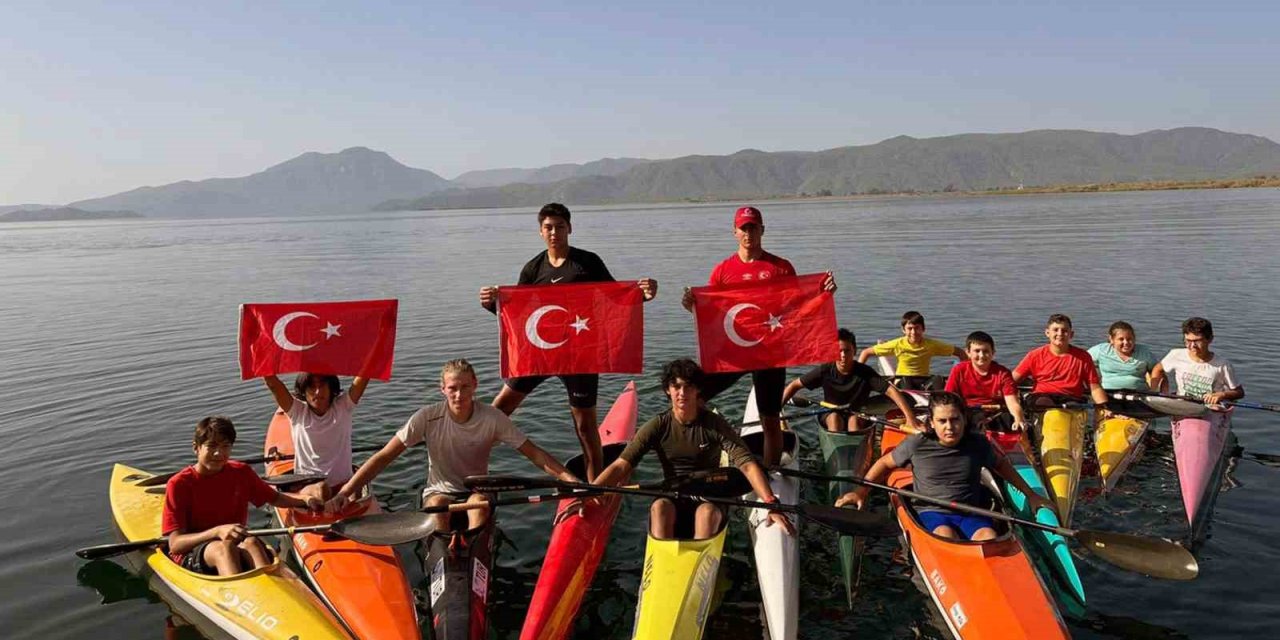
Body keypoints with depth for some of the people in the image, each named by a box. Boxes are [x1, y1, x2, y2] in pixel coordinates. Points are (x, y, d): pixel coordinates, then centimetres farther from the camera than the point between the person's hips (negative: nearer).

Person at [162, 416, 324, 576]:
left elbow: (276, 498, 23)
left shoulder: (241, 473, 7)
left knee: (250, 543, -32)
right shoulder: (179, 484, -5)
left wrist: (306, 499, 3)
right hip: (191, 557, -3)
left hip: (236, 547, 3)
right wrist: (217, 531, -27)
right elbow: (175, 544, -11)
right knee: (223, 547, -35)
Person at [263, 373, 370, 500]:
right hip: (306, 487, -2)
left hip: (342, 485, 2)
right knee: (321, 490, -34)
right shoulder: (297, 412, 0)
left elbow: (363, 377, -10)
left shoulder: (343, 407, 2)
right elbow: (272, 382, -11)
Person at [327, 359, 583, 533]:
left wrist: (571, 479, -27)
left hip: (477, 491, 0)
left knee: (479, 504, -35)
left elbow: (534, 453, -14)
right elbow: (384, 457, -16)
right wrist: (344, 493, -27)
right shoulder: (427, 418, -14)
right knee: (437, 505, -35)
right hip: (439, 491, 0)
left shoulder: (492, 418, -13)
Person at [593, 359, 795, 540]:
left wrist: (771, 503, -32)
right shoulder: (658, 426, -4)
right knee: (659, 506, -32)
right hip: (673, 499, 1)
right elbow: (621, 465, -11)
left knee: (707, 511, -34)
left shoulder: (714, 425, -7)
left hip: (709, 498, -1)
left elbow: (747, 465, -16)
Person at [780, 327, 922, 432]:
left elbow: (891, 391, -25)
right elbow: (795, 385, -7)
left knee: (854, 419, -33)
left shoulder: (865, 372, -17)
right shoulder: (825, 371, -14)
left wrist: (910, 418, -36)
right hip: (830, 416, 1)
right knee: (835, 417, -32)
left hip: (859, 416, -1)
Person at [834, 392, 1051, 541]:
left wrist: (1029, 494, 26)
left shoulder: (977, 444, 6)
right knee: (946, 537, -35)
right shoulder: (917, 445, -1)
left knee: (989, 539, -29)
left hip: (971, 514, 2)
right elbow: (886, 463, 12)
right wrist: (861, 491, 4)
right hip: (932, 513, -2)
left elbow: (1000, 464, 26)